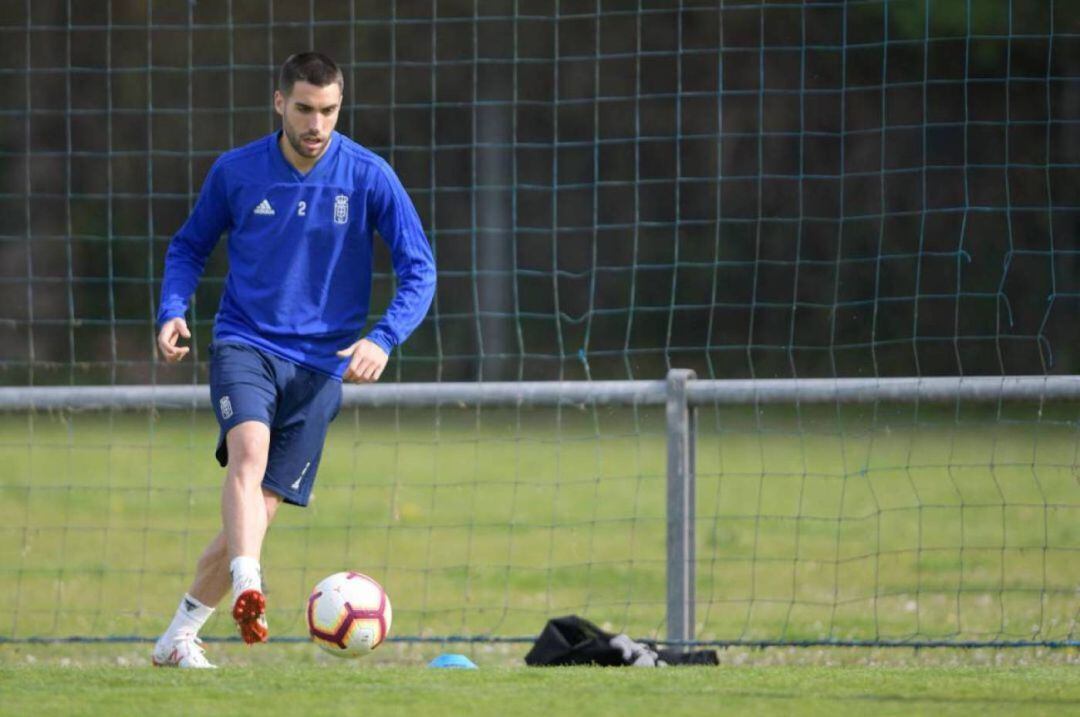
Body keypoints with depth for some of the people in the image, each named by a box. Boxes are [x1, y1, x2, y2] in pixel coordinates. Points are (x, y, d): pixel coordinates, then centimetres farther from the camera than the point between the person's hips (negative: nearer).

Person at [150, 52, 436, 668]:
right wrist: (173, 311, -4)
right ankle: (248, 592, -47)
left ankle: (180, 635, 14)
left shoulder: (369, 177, -4)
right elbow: (191, 246, 14)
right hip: (244, 344, -1)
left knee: (258, 511, -3)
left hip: (319, 363, 1)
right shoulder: (236, 172, -1)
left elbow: (419, 270, -3)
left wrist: (383, 340, -19)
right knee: (249, 449, -32)